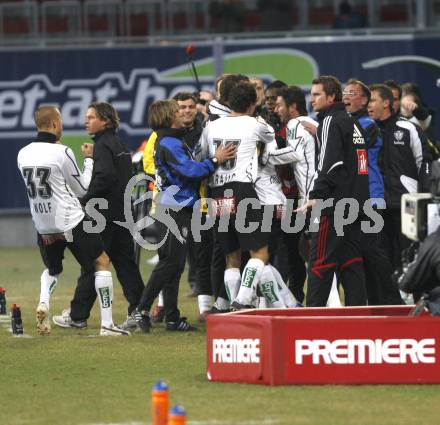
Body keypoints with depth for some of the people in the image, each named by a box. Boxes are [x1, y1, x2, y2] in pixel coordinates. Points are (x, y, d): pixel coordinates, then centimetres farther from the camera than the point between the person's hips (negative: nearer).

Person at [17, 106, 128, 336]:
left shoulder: (23, 154, -1)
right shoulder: (61, 153, -17)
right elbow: (82, 189, -6)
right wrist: (89, 159, 7)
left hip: (43, 225, 6)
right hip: (71, 222, -6)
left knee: (52, 268, 28)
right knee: (101, 262, 8)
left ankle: (43, 301, -4)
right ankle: (107, 324, 2)